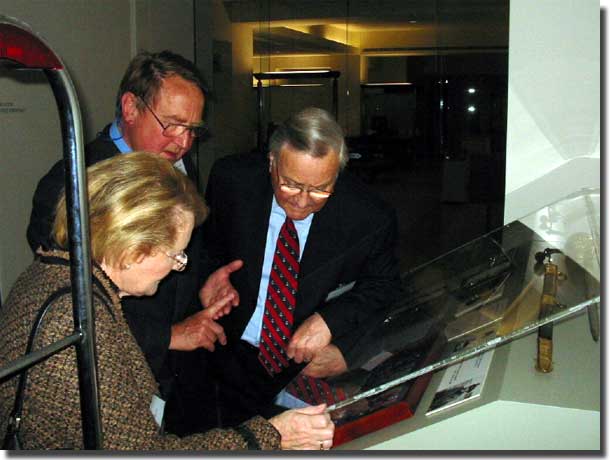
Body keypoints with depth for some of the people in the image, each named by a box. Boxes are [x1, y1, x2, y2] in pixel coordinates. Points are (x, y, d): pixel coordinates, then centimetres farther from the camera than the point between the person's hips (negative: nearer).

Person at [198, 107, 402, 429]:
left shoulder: (370, 218, -14)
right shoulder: (232, 180, -9)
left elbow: (383, 285, 1)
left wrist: (329, 319, -15)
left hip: (311, 366, 0)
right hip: (232, 354, 1)